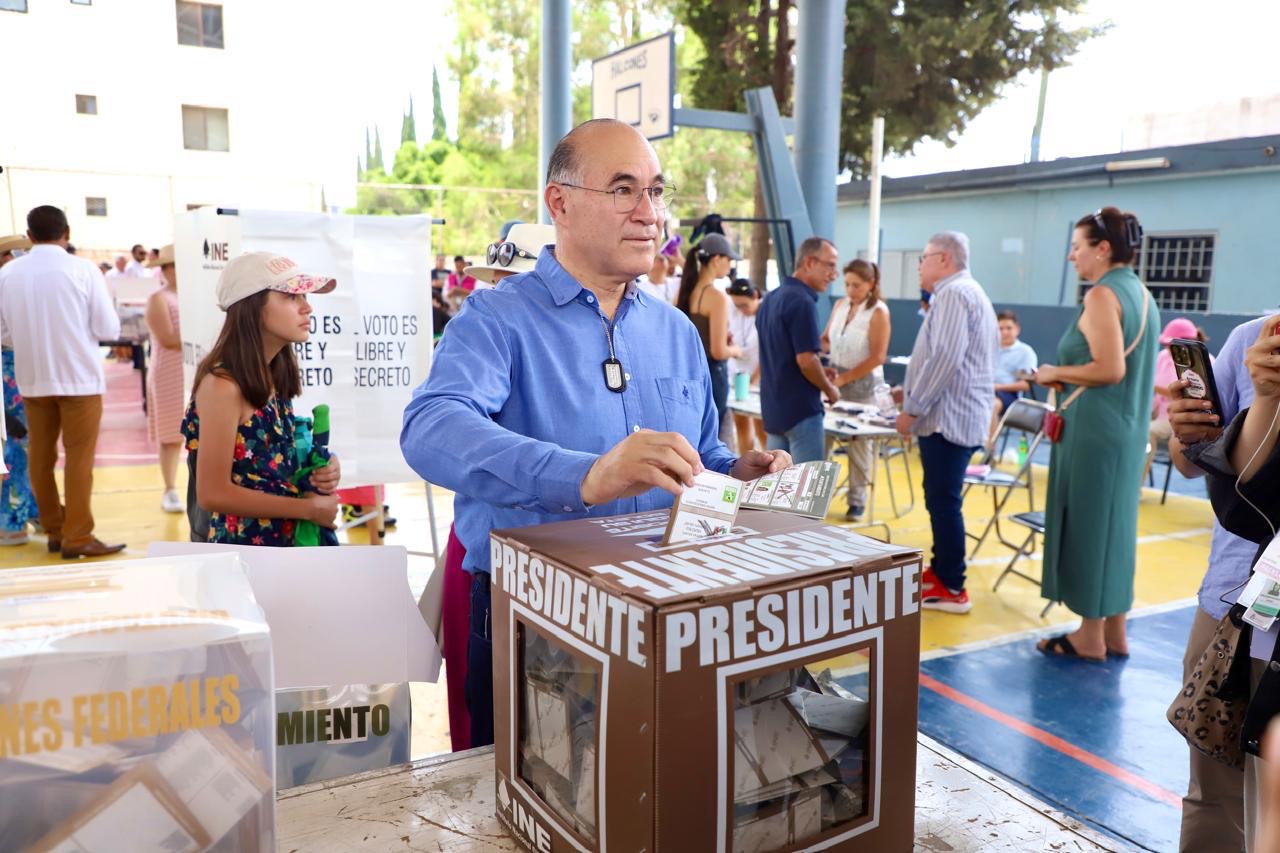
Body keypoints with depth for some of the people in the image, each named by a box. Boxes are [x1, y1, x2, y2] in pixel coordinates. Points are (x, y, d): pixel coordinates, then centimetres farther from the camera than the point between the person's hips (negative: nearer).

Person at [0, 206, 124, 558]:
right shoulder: (83, 269, -10)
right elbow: (109, 329, -9)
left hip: (32, 379, 4)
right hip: (79, 377, -3)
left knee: (41, 458, 13)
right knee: (79, 458, 2)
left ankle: (54, 530, 22)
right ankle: (77, 537, 3)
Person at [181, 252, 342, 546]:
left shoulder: (275, 377, 6)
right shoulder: (223, 384, -17)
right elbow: (213, 494, -20)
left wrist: (320, 471, -2)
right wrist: (310, 508, -16)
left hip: (289, 541, 7)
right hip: (243, 547, -7)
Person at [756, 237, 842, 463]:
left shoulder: (770, 298, 12)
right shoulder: (802, 301, -17)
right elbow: (806, 360, -22)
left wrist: (819, 373, 15)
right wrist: (829, 389, -6)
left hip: (774, 407, 9)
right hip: (801, 410, -9)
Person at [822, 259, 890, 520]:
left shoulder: (878, 311, -9)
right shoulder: (840, 305, 5)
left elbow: (877, 356, -13)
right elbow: (826, 339, 14)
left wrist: (844, 378, -15)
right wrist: (822, 346, -10)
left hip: (863, 383, -4)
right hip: (834, 378, 4)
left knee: (859, 443, 2)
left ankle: (857, 500, 15)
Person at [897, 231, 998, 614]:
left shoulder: (954, 293, -13)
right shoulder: (966, 292, 20)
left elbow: (945, 359, -23)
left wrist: (912, 409, -17)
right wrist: (913, 394, 20)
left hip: (948, 417, -11)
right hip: (955, 415, 11)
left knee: (944, 501, -5)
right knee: (941, 499, 16)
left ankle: (952, 588, 1)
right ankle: (941, 571, 26)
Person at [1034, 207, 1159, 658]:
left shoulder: (1103, 294, -14)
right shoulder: (1141, 293, 13)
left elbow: (1110, 369, -23)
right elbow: (1129, 368, 17)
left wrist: (1056, 373, -9)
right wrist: (1068, 375, 13)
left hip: (1094, 429, -9)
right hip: (1128, 429, 9)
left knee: (1087, 524, 0)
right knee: (1114, 524, 14)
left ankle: (1091, 636, 10)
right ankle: (1114, 632, 23)